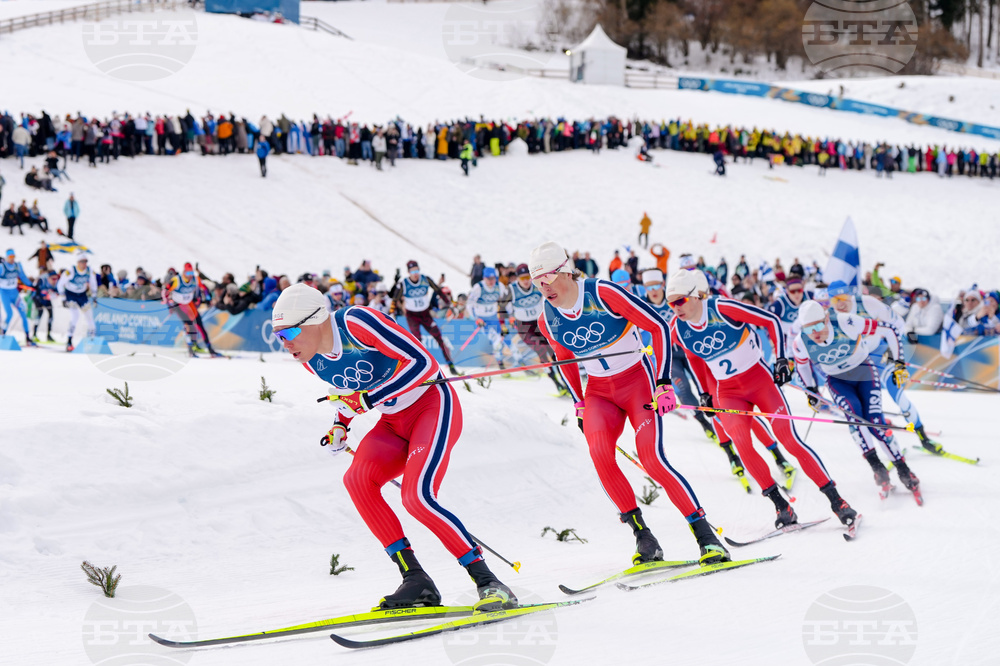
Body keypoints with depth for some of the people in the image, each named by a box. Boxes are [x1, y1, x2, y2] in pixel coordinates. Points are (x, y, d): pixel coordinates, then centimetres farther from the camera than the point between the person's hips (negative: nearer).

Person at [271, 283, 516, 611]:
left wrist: (370, 398, -28)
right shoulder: (310, 358, 0)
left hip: (433, 404, -7)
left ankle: (487, 581, -16)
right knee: (357, 479, -19)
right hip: (394, 422, 7)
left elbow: (423, 362, -26)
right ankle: (416, 582, -16)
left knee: (417, 497, -25)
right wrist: (340, 426, 4)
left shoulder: (356, 322, -24)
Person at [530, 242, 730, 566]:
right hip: (599, 391, 4)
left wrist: (663, 381, -20)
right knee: (599, 454, -23)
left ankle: (706, 537, -16)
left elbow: (657, 326, -17)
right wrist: (579, 406, 16)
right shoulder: (547, 320, -4)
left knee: (652, 458, -21)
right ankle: (644, 538, -15)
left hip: (638, 379, -4)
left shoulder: (603, 293, -21)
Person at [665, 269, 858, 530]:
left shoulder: (722, 309, -19)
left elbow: (771, 321, -12)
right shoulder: (677, 331, -6)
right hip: (726, 392, 3)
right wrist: (705, 393, 16)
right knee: (741, 442, -23)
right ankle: (781, 507, -14)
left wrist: (781, 358, -18)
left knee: (789, 438, -13)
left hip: (759, 378, -3)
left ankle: (836, 501, -6)